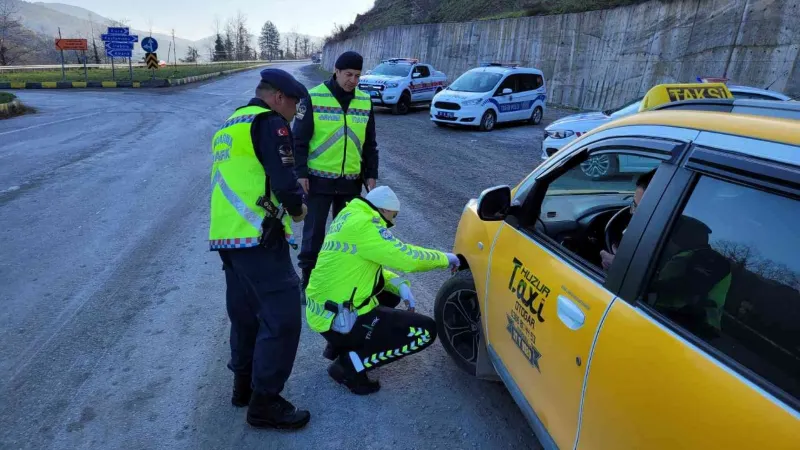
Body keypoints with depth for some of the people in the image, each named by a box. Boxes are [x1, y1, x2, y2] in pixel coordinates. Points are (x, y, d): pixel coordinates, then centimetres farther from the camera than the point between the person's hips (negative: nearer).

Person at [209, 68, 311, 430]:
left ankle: (244, 384, 33)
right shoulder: (269, 122, -6)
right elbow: (284, 180, -18)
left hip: (226, 234, 10)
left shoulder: (230, 125, 24)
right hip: (257, 237, -10)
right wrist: (297, 206, 1)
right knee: (282, 315, -5)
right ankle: (264, 403, 3)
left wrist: (282, 203, 20)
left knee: (245, 312, 20)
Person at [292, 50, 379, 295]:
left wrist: (371, 174, 9)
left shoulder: (365, 102, 7)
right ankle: (308, 279, 17)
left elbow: (370, 143, 14)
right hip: (319, 178, -4)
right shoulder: (314, 98, -6)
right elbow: (299, 139, -5)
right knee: (314, 231, 3)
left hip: (351, 180, 4)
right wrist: (300, 172, -10)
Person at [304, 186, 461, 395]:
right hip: (339, 319, -10)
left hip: (323, 311, 10)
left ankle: (339, 345, 20)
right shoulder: (363, 225, -18)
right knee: (426, 331, -7)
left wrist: (399, 285, 6)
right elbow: (406, 257, -18)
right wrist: (445, 258, -1)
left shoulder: (350, 216, 12)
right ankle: (351, 364, -4)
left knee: (391, 295, 30)